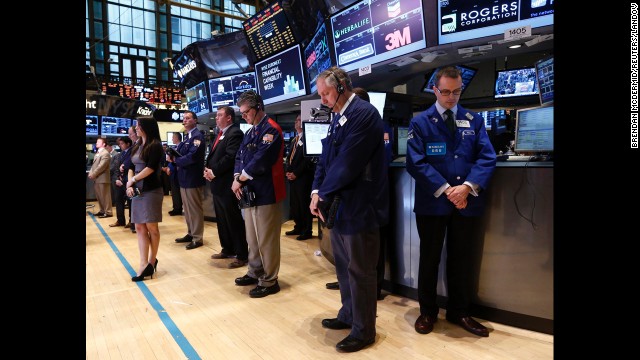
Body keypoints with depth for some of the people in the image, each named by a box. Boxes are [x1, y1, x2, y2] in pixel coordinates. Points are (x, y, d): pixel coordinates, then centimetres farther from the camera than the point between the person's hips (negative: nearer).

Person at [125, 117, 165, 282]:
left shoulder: (155, 146, -7)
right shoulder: (136, 146, 13)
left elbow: (151, 168, -16)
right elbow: (131, 167, 12)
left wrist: (132, 180, -8)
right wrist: (129, 185, -4)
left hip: (151, 191, -7)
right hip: (137, 191, 7)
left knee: (151, 227, 0)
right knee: (139, 228, 3)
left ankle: (152, 261, 14)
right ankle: (144, 264, 5)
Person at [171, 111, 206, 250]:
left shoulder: (197, 136, -13)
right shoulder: (187, 136, 17)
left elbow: (192, 156, -24)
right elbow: (182, 154, 13)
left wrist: (175, 160, -14)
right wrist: (173, 156, -6)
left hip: (193, 178, -10)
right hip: (184, 177, 10)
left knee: (195, 209, -1)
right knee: (187, 209, 17)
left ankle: (197, 238, 8)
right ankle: (190, 234, 29)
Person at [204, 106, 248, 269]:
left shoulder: (235, 133, -12)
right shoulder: (220, 134, 19)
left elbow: (230, 157, -23)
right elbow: (213, 155, 19)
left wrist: (214, 172, -16)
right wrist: (208, 169, 1)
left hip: (227, 185, -10)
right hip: (217, 184, 10)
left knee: (234, 221, -3)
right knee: (221, 220, 17)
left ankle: (242, 255, 7)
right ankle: (227, 249, 30)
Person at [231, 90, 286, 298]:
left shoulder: (270, 130, -12)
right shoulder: (250, 133, 17)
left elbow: (260, 161, -22)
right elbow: (240, 158, 14)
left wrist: (240, 179, -11)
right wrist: (237, 179, -5)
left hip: (265, 194, -9)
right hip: (249, 193, 9)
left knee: (266, 240, -1)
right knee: (252, 238, 18)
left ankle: (269, 281, 13)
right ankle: (255, 272, 33)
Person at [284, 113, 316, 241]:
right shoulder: (294, 140, 19)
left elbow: (307, 159, -16)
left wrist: (296, 173, -15)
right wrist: (288, 171, 3)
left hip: (303, 177, -8)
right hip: (292, 177, 8)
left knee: (304, 204, -2)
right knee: (294, 204, 13)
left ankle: (307, 231, 9)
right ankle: (298, 227, 25)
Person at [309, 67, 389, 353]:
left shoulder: (364, 113, -15)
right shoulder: (337, 118, 14)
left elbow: (348, 163, -21)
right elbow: (325, 158, 13)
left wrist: (324, 196, -12)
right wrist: (317, 192, -1)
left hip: (358, 207, -9)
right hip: (339, 204, 9)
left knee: (359, 271, 3)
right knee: (343, 266, 19)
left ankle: (363, 331, 20)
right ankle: (349, 315, 38)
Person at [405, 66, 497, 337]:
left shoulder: (474, 120, 8)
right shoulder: (419, 122, -1)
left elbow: (487, 158, -1)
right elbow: (416, 163, -10)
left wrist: (467, 187, -17)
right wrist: (446, 190, -17)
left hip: (467, 202, 3)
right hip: (432, 202, -2)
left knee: (461, 259, 14)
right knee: (430, 258, 11)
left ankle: (459, 312, 32)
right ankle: (427, 312, 28)